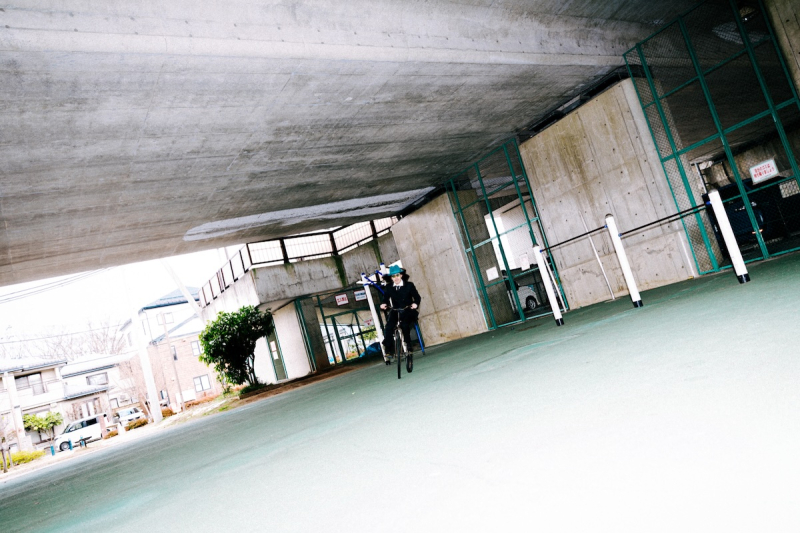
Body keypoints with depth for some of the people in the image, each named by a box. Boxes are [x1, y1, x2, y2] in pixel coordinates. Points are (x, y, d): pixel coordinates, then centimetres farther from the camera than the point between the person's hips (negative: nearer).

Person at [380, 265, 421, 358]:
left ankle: (408, 345, -9)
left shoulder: (409, 285, -1)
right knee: (389, 327, -22)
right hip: (395, 311, 2)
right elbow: (386, 298, -1)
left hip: (408, 311, -2)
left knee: (404, 325, -29)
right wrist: (384, 304, -24)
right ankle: (388, 349, -14)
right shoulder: (389, 287, 5)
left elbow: (417, 297, -4)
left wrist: (415, 303, -25)